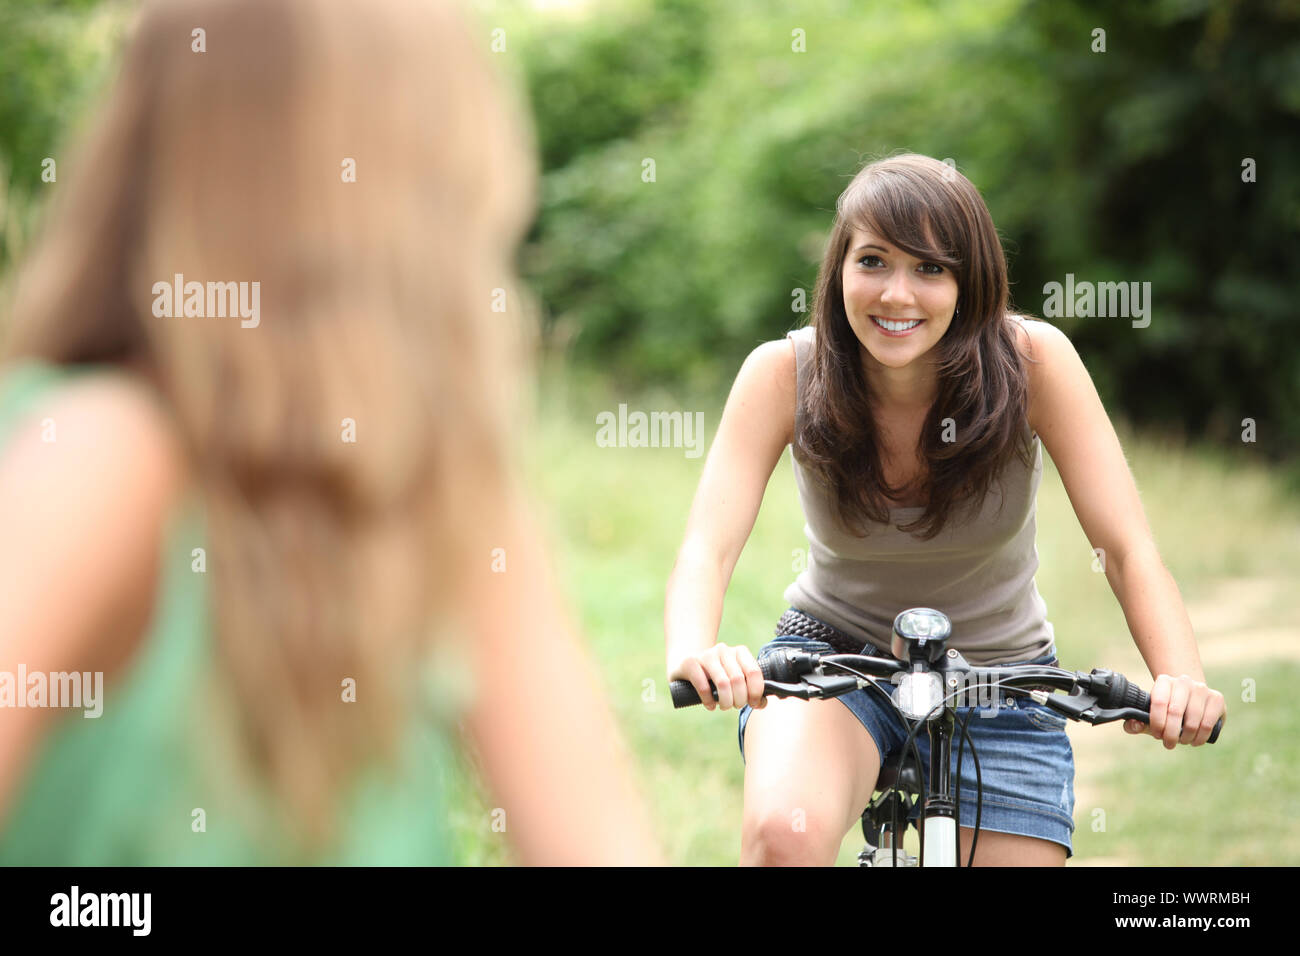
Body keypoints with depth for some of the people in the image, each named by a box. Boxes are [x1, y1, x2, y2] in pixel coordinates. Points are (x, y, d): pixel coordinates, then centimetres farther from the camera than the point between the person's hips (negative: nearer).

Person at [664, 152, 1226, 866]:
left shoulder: (1032, 360, -19)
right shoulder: (784, 374, -18)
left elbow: (1129, 550, -22)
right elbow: (706, 549, -27)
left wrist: (1180, 678, -42)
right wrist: (693, 654, -50)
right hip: (834, 655, -1)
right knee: (786, 832, -32)